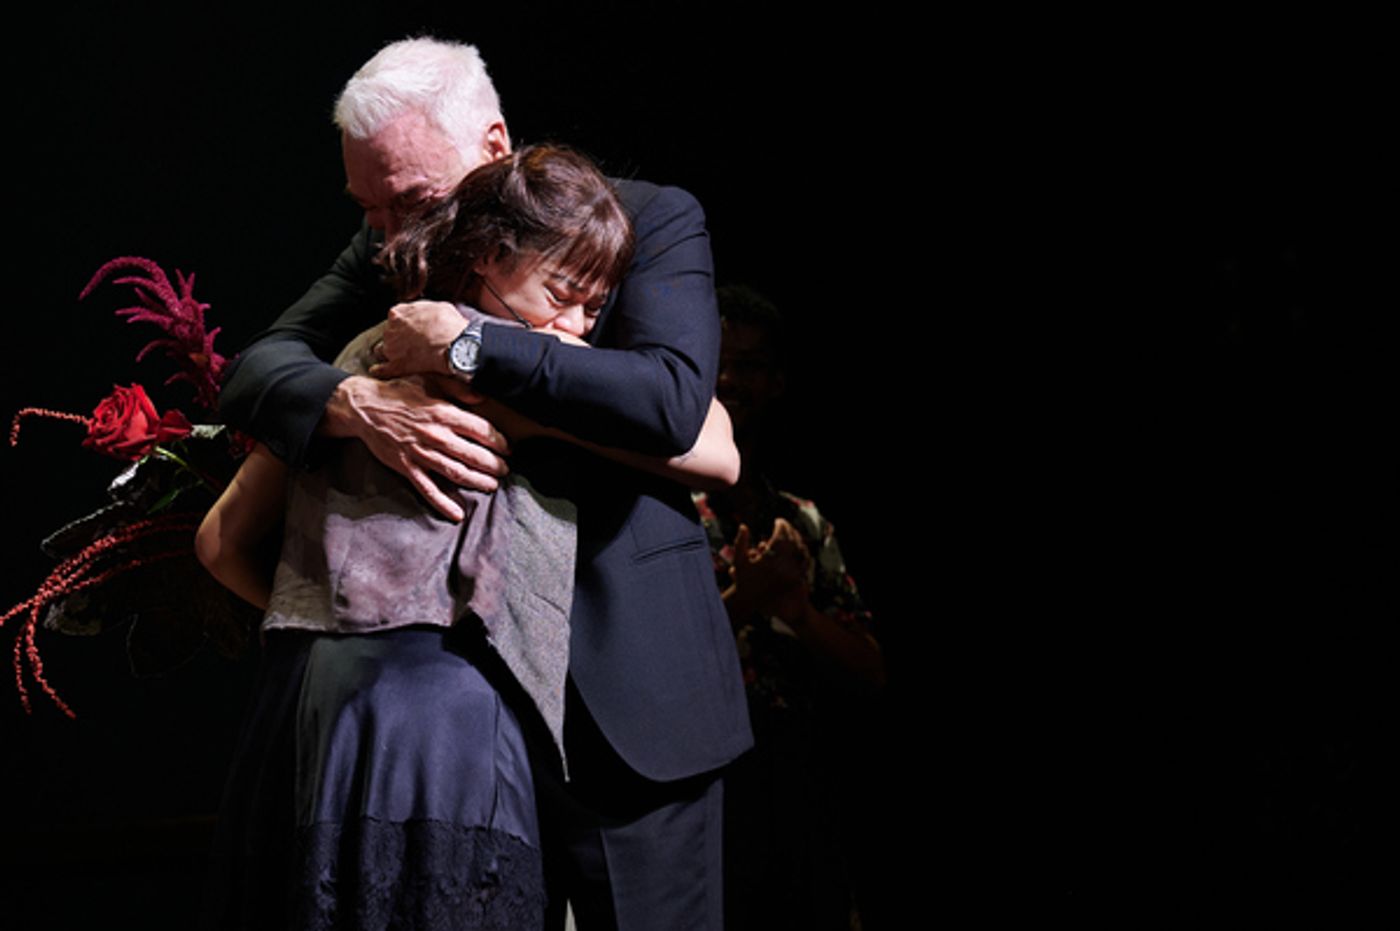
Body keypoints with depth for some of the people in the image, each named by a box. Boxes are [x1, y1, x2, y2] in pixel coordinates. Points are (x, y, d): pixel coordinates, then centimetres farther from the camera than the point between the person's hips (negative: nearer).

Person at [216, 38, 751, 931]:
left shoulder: (653, 220, -6)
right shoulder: (384, 251, 7)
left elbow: (672, 402, -22)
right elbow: (259, 370, -2)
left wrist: (464, 344, -23)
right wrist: (357, 403, -25)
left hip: (625, 691, -3)